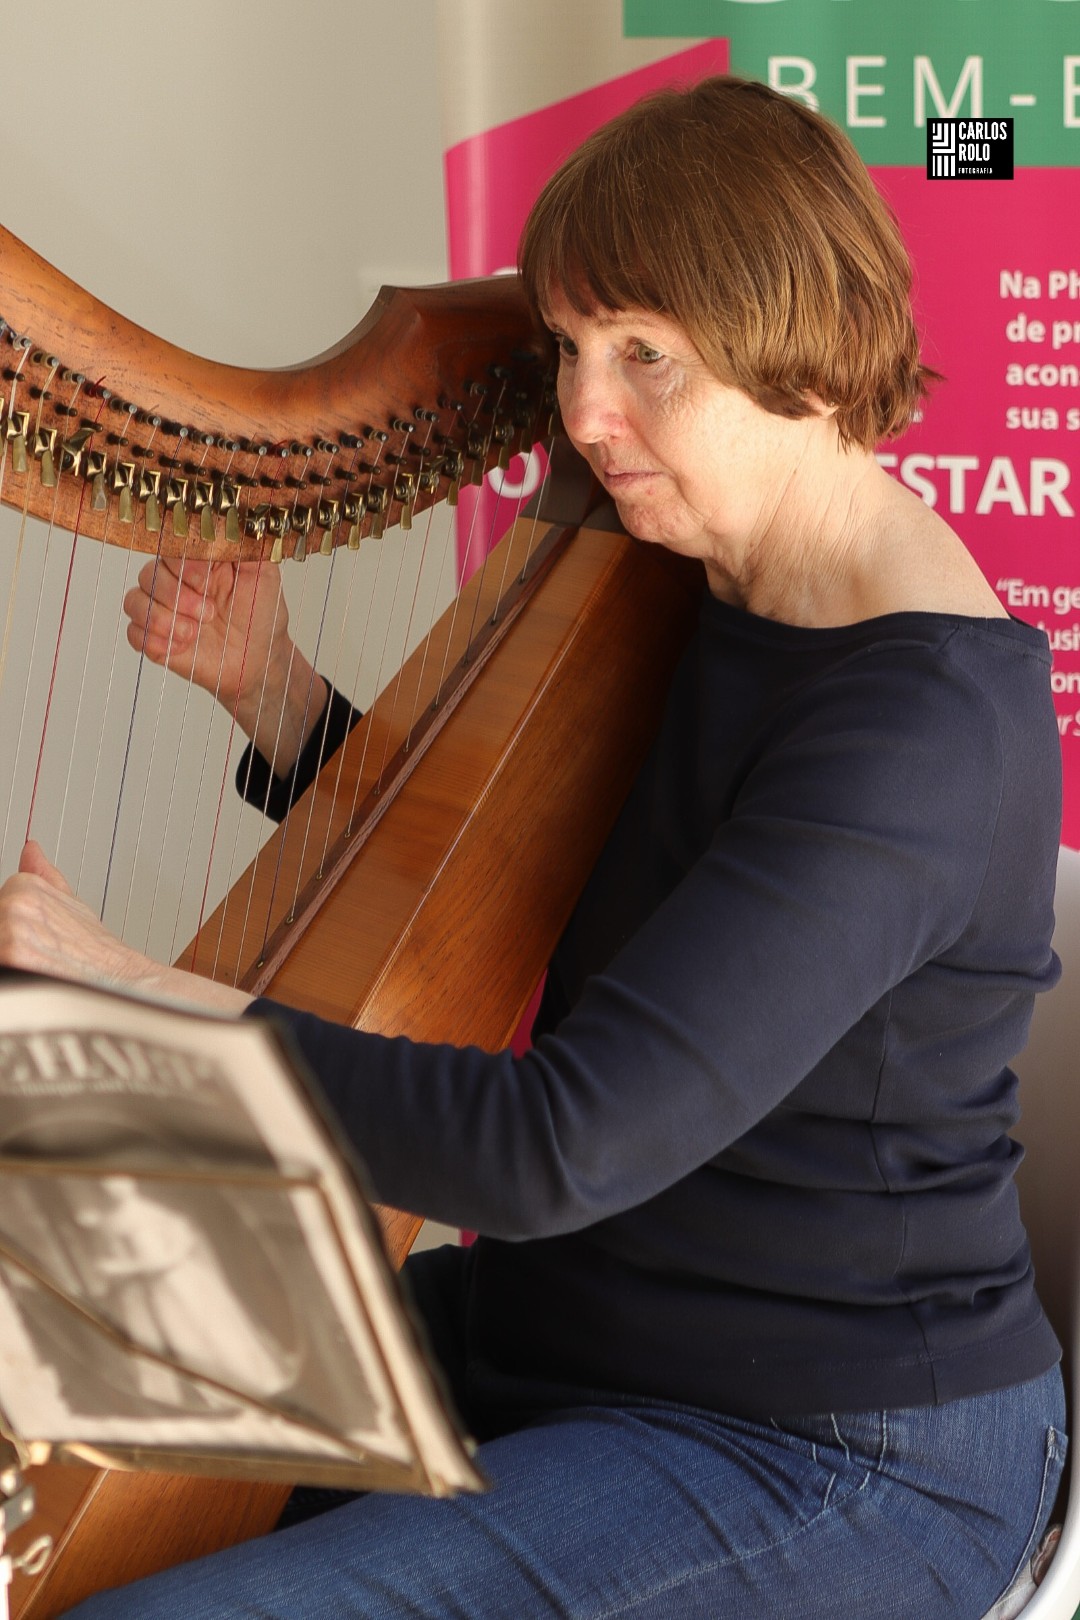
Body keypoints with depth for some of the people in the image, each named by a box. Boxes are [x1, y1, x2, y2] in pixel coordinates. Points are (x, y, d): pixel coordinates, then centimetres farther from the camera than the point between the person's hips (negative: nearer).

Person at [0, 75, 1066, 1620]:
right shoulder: (687, 588, 4)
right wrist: (266, 683, -2)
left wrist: (137, 1000, -27)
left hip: (824, 1462, -9)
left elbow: (568, 1145, -32)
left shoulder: (920, 723, -26)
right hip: (557, 1323, 9)